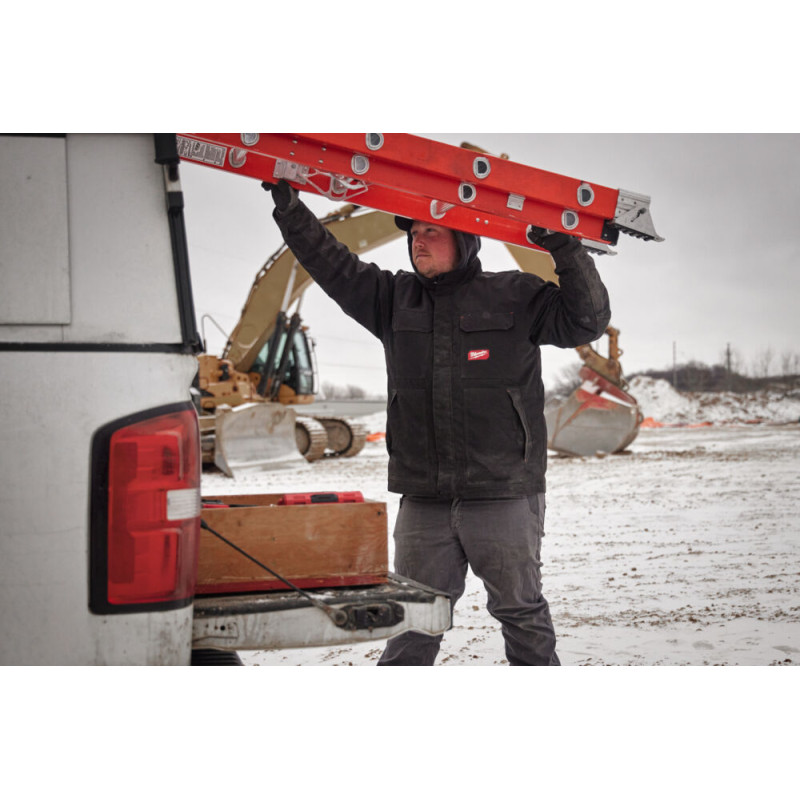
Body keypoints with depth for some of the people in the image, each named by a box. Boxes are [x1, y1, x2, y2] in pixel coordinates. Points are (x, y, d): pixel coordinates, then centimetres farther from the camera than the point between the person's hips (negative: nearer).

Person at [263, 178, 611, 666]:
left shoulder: (516, 297, 3)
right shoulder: (394, 299, 12)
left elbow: (586, 321, -2)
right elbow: (332, 264, 9)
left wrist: (566, 249, -13)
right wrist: (288, 205, -1)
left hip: (504, 497, -3)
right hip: (424, 501, 3)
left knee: (521, 611, 8)